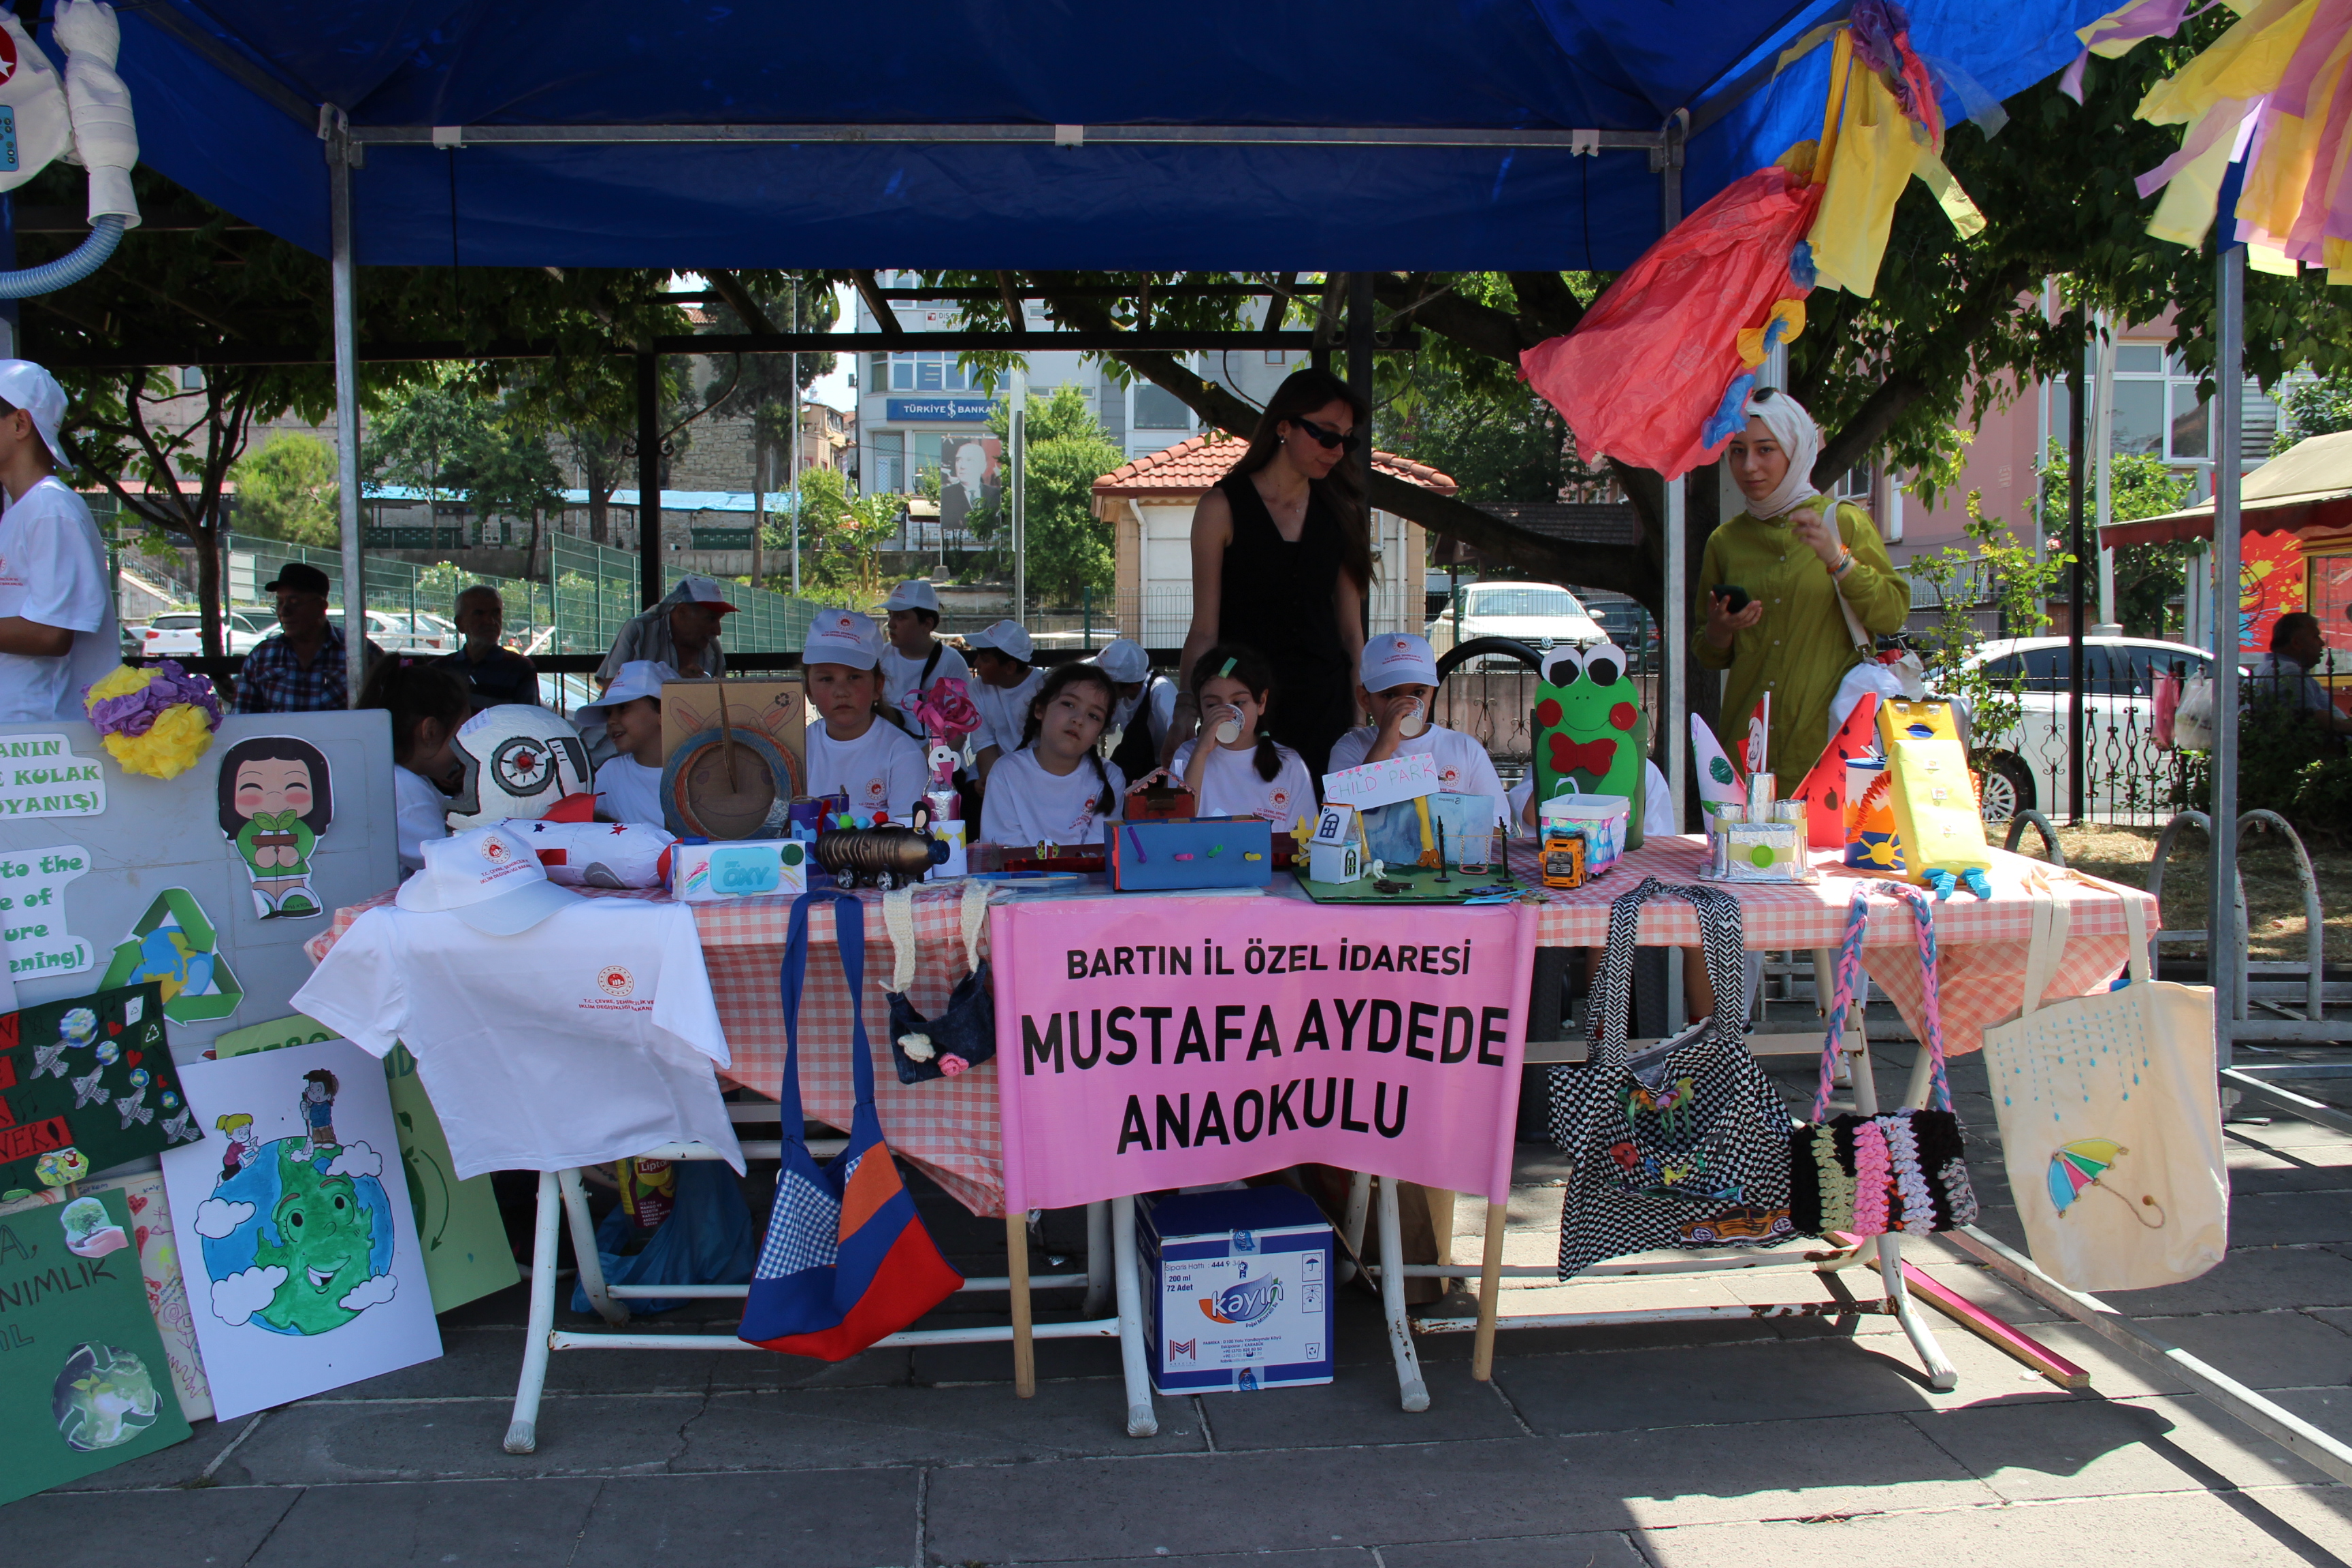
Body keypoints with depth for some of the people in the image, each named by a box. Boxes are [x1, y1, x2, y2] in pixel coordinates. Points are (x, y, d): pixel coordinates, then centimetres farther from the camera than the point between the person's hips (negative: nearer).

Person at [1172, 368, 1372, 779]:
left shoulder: (1342, 510, 9)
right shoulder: (1223, 507, -1)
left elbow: (1350, 626, 9)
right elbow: (1204, 629, -4)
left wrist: (1361, 721, 4)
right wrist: (1186, 707, -17)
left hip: (1325, 706, 3)